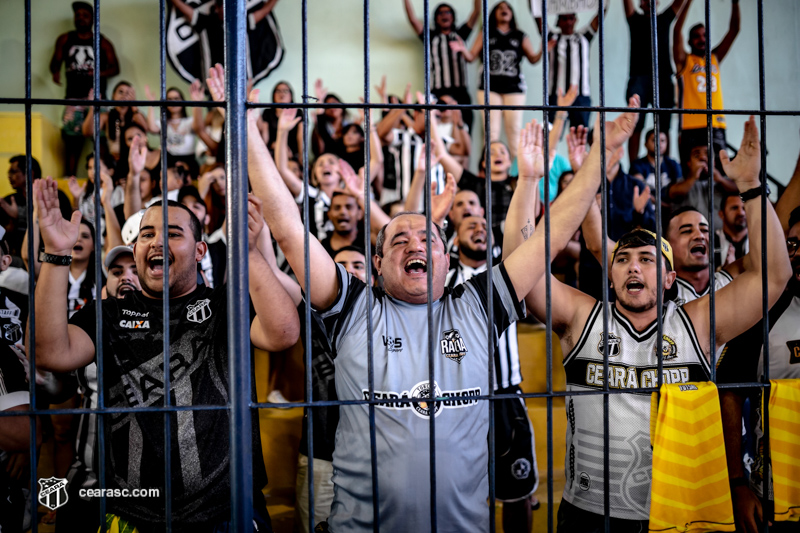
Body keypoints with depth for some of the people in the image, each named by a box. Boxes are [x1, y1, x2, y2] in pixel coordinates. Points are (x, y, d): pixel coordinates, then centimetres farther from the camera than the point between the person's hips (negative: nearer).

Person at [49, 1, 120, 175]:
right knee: (72, 139, -5)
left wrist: (101, 73, -15)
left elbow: (115, 67, 6)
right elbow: (55, 61, 14)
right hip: (73, 98, 1)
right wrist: (55, 72, -9)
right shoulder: (65, 40, 15)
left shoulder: (102, 42, 10)